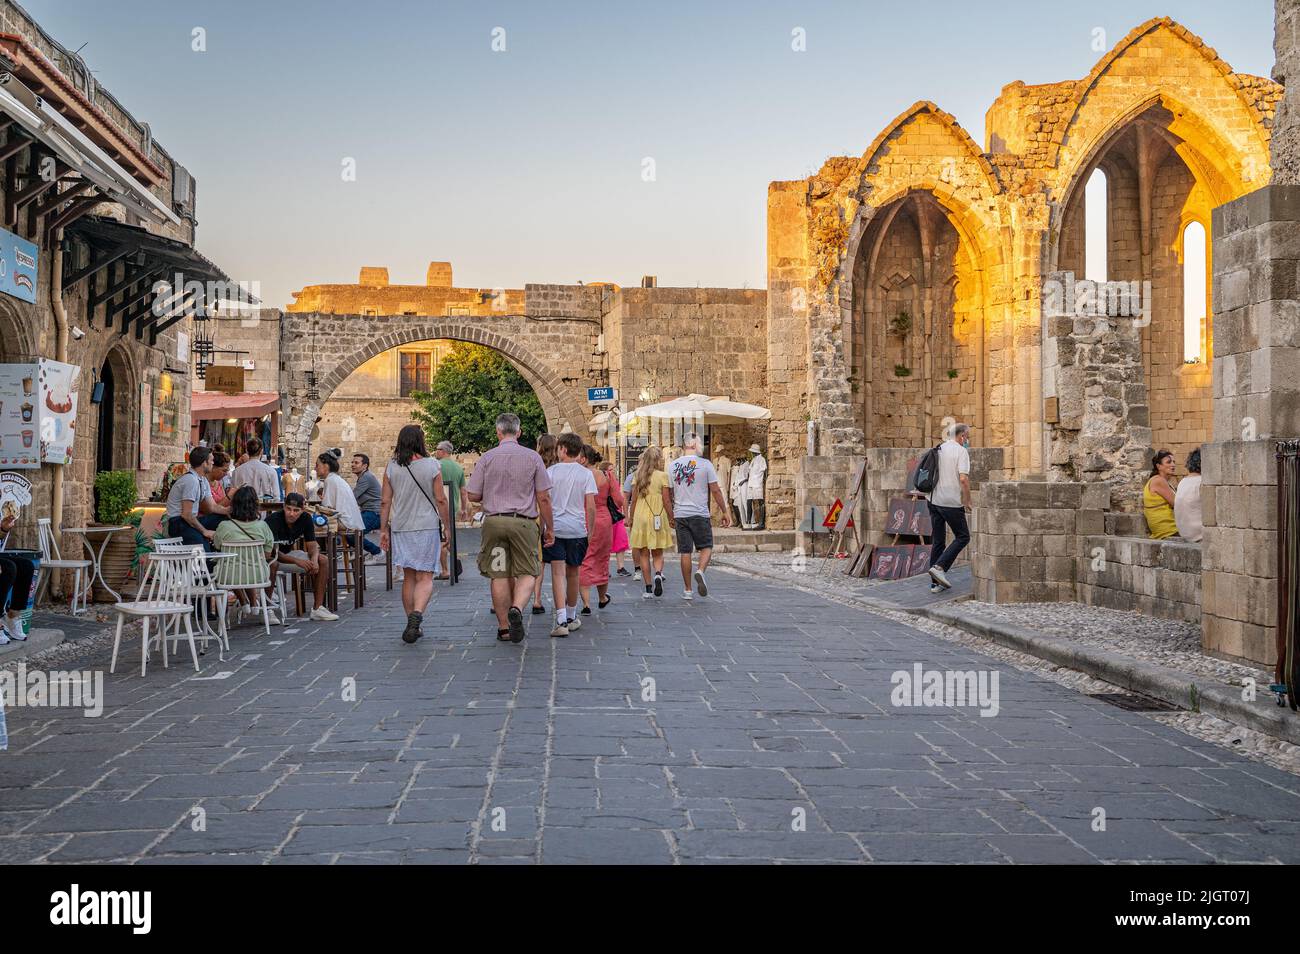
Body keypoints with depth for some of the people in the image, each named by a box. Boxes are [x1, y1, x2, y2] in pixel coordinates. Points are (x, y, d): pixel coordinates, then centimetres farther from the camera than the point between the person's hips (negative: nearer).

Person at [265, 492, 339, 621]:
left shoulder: (306, 519, -10)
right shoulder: (273, 520, -28)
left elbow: (312, 545, -7)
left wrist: (314, 560, -30)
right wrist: (297, 561, -45)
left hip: (289, 553, 6)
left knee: (323, 561, -10)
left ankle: (317, 608, -8)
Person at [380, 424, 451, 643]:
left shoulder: (391, 467, 2)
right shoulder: (432, 465, -5)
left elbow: (385, 502, 3)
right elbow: (440, 500, -4)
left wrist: (384, 529, 9)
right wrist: (447, 526, 6)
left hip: (400, 528, 3)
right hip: (426, 527, -3)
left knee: (408, 577, 13)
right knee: (425, 577, -3)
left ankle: (413, 624, 17)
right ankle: (417, 614, -26)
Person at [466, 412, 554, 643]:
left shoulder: (487, 458, 1)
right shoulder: (533, 457, 1)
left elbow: (473, 496, 4)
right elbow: (544, 498, 0)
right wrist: (549, 527, 9)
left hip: (494, 521, 1)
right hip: (523, 522, -1)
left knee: (499, 575, 7)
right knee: (527, 572, 7)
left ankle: (504, 627, 11)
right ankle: (517, 608, -20)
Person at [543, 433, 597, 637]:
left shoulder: (550, 471, -1)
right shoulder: (586, 473, 0)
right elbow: (591, 506, -4)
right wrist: (590, 530, 7)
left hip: (554, 528, -1)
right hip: (577, 529, 2)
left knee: (558, 573, -5)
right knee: (573, 573, 15)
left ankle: (561, 621, -16)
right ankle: (571, 618, 28)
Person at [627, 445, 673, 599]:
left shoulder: (637, 476, 4)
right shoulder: (662, 476, -4)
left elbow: (633, 499, 6)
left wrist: (630, 518, 16)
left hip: (640, 516, 2)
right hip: (658, 516, -2)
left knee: (644, 554, 7)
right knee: (658, 553, 10)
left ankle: (648, 588, 5)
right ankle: (658, 574, -19)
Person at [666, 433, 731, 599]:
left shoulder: (673, 466, 4)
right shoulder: (705, 464, -5)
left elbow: (666, 495, 7)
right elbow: (715, 491, -3)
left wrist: (671, 517, 17)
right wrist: (725, 512, 6)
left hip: (680, 515, 3)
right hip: (700, 514, -3)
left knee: (685, 552, 8)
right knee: (706, 547, 12)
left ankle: (687, 590, 10)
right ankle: (701, 572, -16)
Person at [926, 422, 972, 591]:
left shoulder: (938, 449, 12)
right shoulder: (961, 451, -9)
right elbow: (963, 479, -19)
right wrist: (967, 501, -8)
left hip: (934, 500, 7)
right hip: (952, 502, -7)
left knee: (938, 541, 10)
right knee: (963, 537, 6)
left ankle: (935, 583, 9)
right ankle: (939, 567, -10)